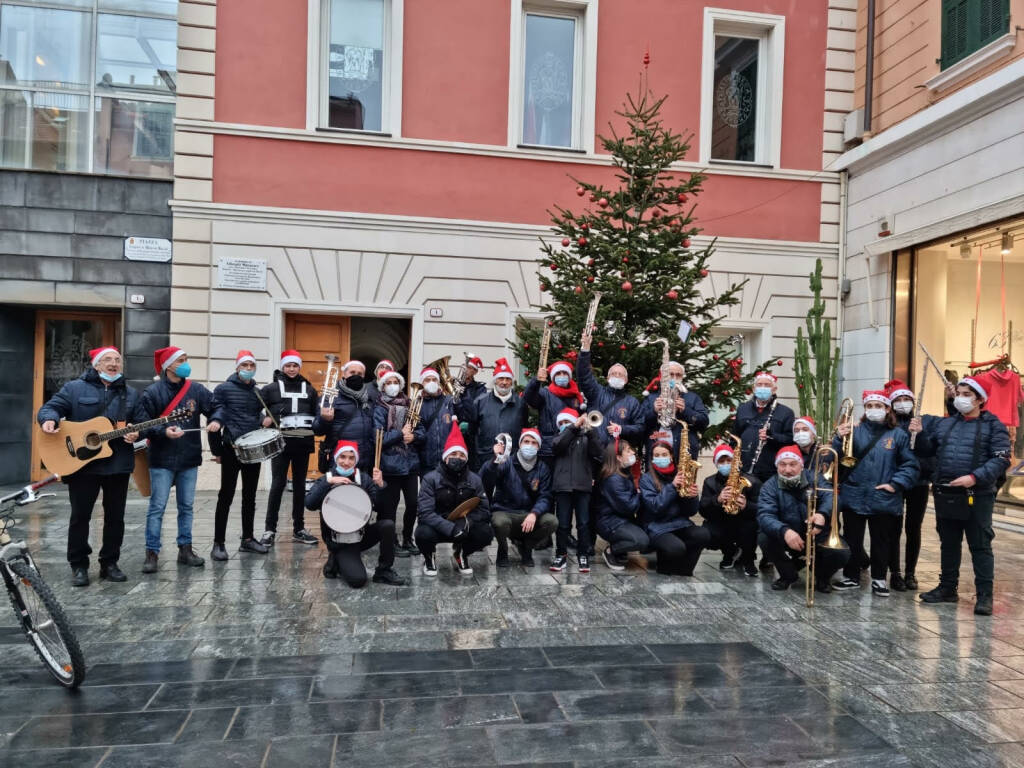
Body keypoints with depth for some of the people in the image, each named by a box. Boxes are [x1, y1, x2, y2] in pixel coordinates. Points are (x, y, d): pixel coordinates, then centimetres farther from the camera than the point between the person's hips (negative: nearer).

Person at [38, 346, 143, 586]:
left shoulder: (131, 394, 11)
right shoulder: (74, 388, 2)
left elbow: (141, 423, 11)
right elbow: (49, 407, -2)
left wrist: (136, 434, -11)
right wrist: (49, 420, -24)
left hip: (118, 465, 3)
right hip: (82, 464, -3)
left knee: (115, 516, 8)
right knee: (80, 515, 3)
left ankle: (109, 563, 20)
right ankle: (79, 566, 15)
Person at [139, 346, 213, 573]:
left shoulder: (196, 390, 3)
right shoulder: (153, 392, -6)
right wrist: (164, 431, -20)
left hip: (189, 459, 4)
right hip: (162, 460, -4)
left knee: (186, 506, 11)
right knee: (157, 507, -2)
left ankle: (185, 550, 21)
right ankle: (152, 553, 6)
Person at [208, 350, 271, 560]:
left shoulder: (258, 392, 14)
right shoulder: (223, 389, 0)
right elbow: (216, 415, -7)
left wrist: (266, 419, -3)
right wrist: (217, 450, -16)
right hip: (231, 449, -5)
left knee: (250, 496, 11)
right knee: (226, 497, -3)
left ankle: (247, 539, 20)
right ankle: (218, 544, 3)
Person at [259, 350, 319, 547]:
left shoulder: (309, 389, 12)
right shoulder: (271, 388, 4)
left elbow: (318, 413, 8)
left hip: (303, 443, 3)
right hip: (280, 442, -3)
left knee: (300, 485, 9)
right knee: (278, 484, -5)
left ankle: (299, 529, 17)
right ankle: (270, 529, 5)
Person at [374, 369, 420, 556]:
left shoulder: (408, 405, 12)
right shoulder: (380, 408, -2)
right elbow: (379, 437, -12)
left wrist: (413, 435, -7)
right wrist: (400, 434, -13)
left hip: (411, 462, 5)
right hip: (391, 464, -4)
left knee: (413, 503, 5)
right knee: (390, 505, 2)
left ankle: (407, 539, 23)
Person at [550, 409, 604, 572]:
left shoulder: (585, 439, 11)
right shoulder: (559, 438, 15)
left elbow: (599, 453, -5)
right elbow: (557, 445, -10)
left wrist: (590, 431, -15)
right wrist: (574, 427, -14)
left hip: (583, 485, 0)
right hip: (563, 485, 1)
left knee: (584, 523, 2)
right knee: (563, 524, 2)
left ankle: (583, 555, 10)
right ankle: (561, 554, 11)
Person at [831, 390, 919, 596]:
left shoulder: (898, 435, 0)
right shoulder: (854, 431, 1)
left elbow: (911, 464, -1)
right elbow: (837, 458, -5)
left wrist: (896, 484, -11)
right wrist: (839, 438, -22)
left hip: (883, 500, -1)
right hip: (854, 497, 1)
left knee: (881, 541, 10)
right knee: (852, 539, 9)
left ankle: (879, 579, 24)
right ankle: (851, 577, 23)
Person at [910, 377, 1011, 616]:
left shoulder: (993, 426, -3)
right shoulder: (943, 424, 12)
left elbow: (1001, 459, -11)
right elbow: (928, 450, 18)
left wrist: (975, 478, -22)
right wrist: (920, 434, -1)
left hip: (977, 496, -5)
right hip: (945, 495, 5)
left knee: (980, 546, 2)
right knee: (948, 544, 15)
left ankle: (984, 595, 9)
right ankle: (948, 588, 27)